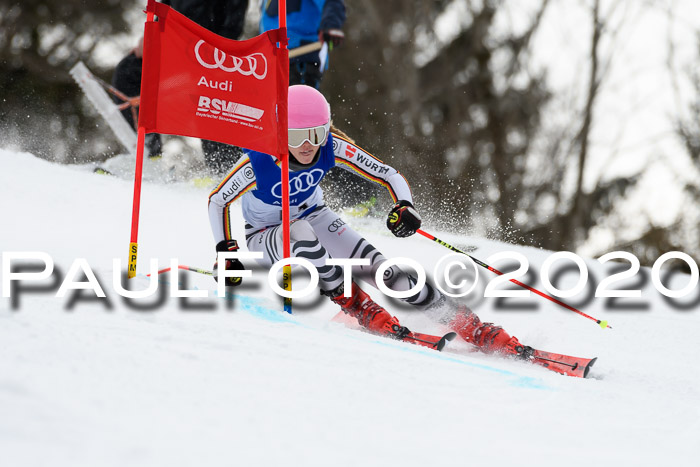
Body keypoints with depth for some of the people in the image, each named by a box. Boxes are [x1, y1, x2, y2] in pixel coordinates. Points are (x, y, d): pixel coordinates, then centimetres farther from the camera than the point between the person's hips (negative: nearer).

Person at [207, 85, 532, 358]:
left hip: (314, 218, 2)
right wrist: (226, 251, -27)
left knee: (377, 266, -18)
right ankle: (356, 306, -20)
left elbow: (389, 175, -19)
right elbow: (218, 201, -15)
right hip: (265, 236, -2)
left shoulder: (331, 146, -26)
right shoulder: (259, 161, -33)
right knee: (300, 232, -39)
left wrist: (404, 206, -39)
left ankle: (476, 329, -17)